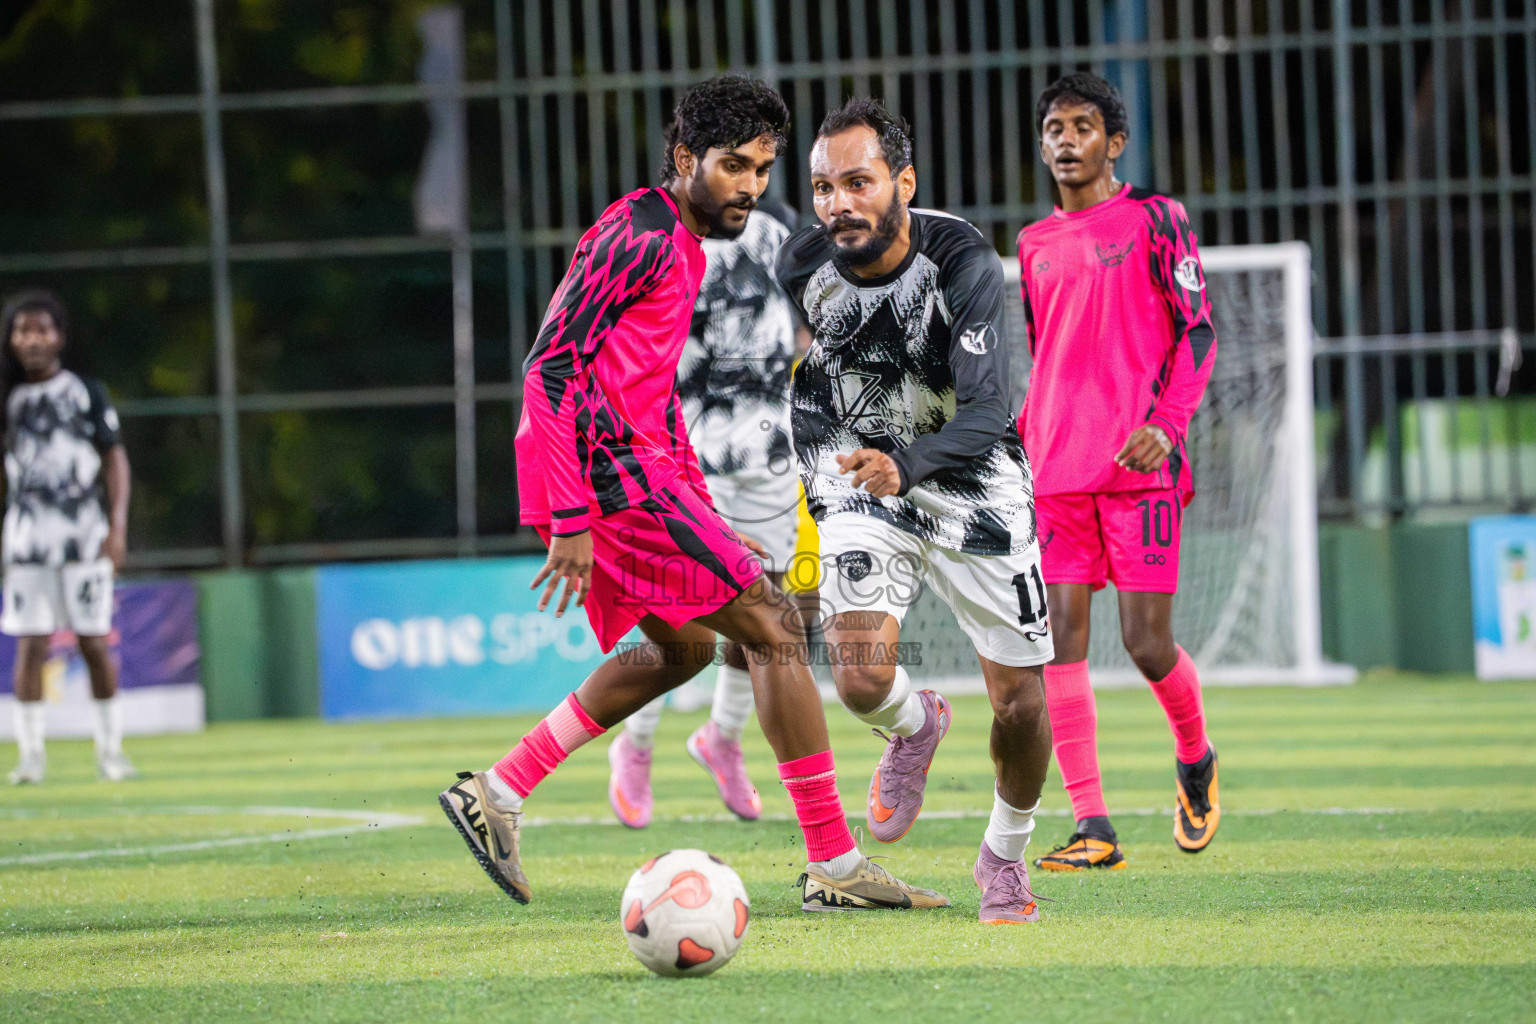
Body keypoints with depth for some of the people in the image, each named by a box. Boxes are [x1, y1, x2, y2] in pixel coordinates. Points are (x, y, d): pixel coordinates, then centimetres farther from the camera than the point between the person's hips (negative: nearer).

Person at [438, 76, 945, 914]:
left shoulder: (683, 245, 19)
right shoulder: (640, 234, -13)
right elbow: (552, 367, -19)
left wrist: (703, 520, 23)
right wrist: (571, 520, -23)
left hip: (633, 474, 10)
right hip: (613, 473, -10)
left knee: (684, 647, 23)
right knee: (774, 627, -8)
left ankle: (497, 792, 21)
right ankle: (834, 865, -8)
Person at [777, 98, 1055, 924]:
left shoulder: (961, 262, -26)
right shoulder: (802, 266, -14)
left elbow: (987, 414, -34)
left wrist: (907, 465, -52)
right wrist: (816, 495, 10)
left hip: (972, 484, -2)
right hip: (863, 486, 2)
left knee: (1018, 701, -1)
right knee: (862, 680, -19)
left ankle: (1006, 855, 28)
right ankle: (915, 729, 18)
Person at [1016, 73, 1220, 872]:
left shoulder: (1153, 219, 2)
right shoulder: (1035, 244, 17)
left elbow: (1197, 334, -2)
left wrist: (1166, 423, -15)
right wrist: (1020, 450, 15)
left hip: (1140, 463, -5)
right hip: (1057, 471, 5)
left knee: (1145, 641, -6)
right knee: (1061, 636, -6)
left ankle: (1195, 757, 26)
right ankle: (1092, 828, -6)